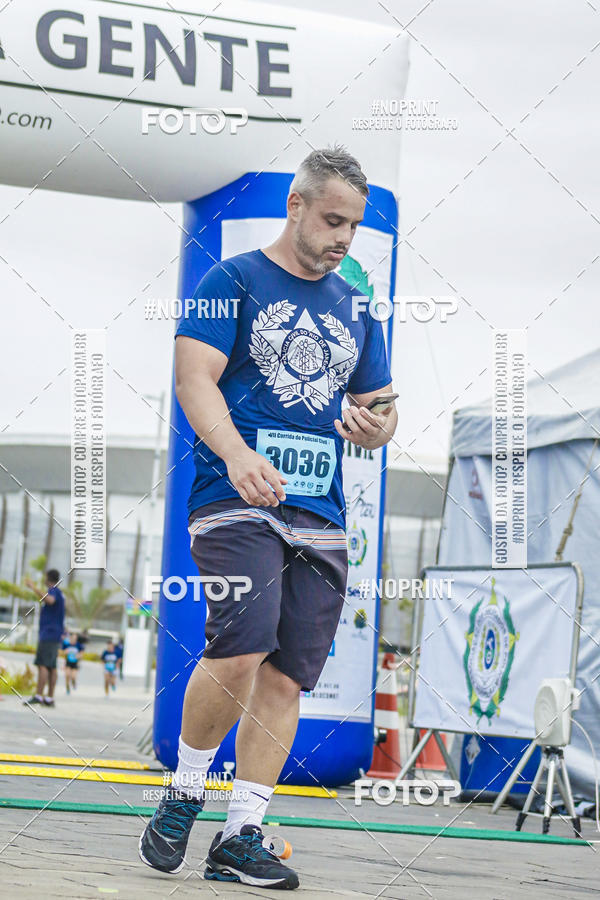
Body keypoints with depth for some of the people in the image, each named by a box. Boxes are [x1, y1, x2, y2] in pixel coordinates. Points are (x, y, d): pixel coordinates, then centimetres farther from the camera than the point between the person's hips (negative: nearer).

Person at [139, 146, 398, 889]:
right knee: (240, 652, -21)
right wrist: (238, 455, -25)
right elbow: (194, 378, -8)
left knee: (286, 677, -1)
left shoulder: (355, 309, 19)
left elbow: (377, 408, 24)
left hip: (321, 515, 5)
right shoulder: (232, 282, 3)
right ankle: (183, 794, 3)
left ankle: (241, 836, 6)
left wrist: (375, 428, -2)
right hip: (236, 501, -5)